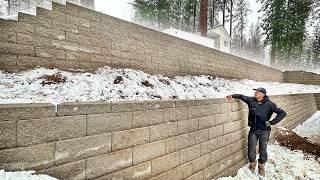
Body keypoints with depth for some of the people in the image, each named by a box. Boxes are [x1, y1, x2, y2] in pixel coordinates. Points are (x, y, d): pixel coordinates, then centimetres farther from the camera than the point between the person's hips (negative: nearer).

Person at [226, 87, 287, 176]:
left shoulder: (269, 104, -12)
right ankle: (252, 164, 35)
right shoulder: (251, 100, -5)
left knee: (263, 151, 11)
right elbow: (242, 96, 4)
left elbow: (282, 113, -10)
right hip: (253, 130, 2)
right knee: (251, 150, 6)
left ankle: (261, 167, 38)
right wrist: (232, 95, -14)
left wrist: (271, 122, -12)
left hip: (264, 131, -1)